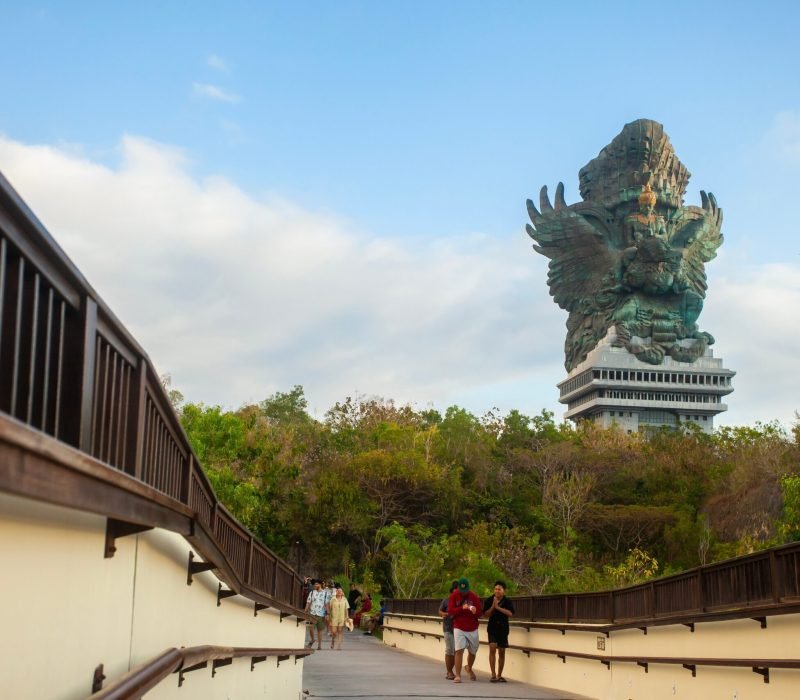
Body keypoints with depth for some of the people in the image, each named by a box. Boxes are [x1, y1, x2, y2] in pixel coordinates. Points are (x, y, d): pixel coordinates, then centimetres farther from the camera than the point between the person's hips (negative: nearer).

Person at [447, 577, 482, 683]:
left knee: (472, 651, 12)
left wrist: (475, 611, -23)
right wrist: (462, 608, -24)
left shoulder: (474, 597, 0)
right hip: (459, 628, -2)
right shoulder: (454, 596, -2)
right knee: (459, 650, -15)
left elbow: (480, 612, 1)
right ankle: (457, 675, -12)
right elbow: (450, 611, -9)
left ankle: (469, 669, 41)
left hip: (472, 629, 2)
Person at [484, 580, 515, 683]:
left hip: (503, 628, 1)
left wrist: (498, 607, -23)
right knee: (492, 648, -18)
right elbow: (486, 614, -4)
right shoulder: (489, 600, -2)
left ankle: (499, 675, 17)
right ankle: (493, 675, -14)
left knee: (501, 652, 6)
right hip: (492, 628, -1)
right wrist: (493, 606, -19)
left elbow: (510, 613, -17)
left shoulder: (507, 602, -3)